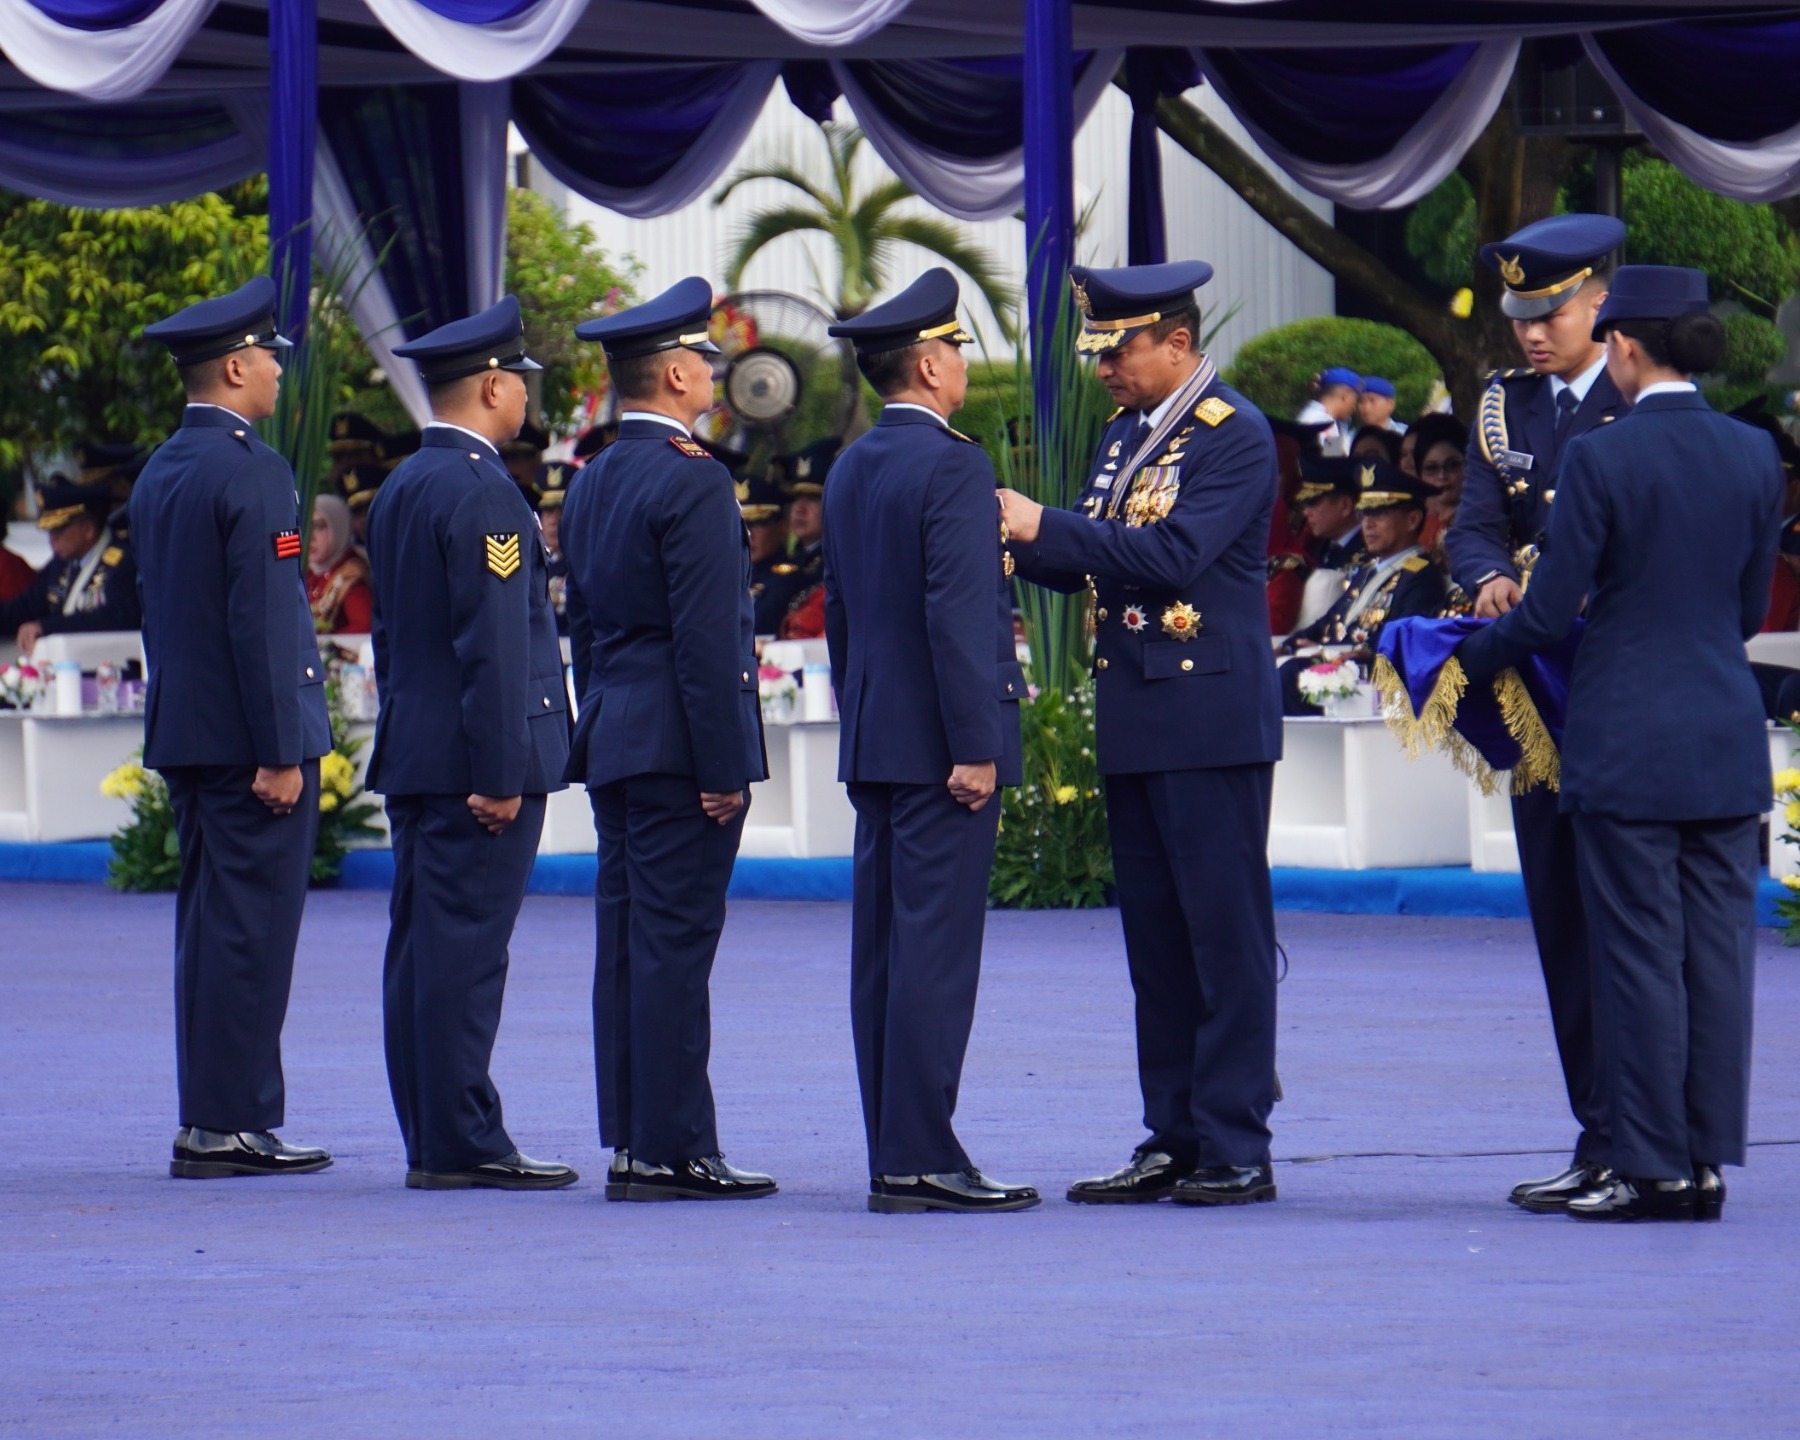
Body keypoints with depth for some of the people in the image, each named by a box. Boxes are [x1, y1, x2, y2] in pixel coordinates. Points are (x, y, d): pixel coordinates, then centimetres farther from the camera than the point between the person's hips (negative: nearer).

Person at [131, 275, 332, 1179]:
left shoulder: (159, 475, 13)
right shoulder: (252, 474, -14)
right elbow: (263, 622, -18)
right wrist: (280, 753, -17)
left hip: (183, 734, 9)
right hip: (246, 735, -9)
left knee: (209, 926, 11)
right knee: (249, 929, -7)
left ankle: (210, 1117, 13)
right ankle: (226, 1126, -8)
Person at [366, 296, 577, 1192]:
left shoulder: (400, 489, 14)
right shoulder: (482, 495, -15)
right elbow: (493, 645, -19)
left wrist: (406, 742, 21)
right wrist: (501, 772, -19)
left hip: (412, 752, 10)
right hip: (475, 756, -10)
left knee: (422, 946, 9)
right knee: (465, 950, -9)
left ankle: (431, 1140, 12)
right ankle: (461, 1144, -9)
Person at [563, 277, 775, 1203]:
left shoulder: (591, 483, 14)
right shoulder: (690, 481, -14)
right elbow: (707, 638, -17)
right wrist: (722, 767, -16)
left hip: (614, 743, 9)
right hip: (676, 744, -9)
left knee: (627, 943, 9)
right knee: (674, 944, -8)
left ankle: (630, 1141, 11)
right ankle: (669, 1151, -8)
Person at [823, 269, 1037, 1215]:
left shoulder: (850, 471, 13)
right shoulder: (951, 466, -13)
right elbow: (958, 614, -19)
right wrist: (975, 747, -18)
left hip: (872, 745, 9)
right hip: (936, 745, -9)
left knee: (883, 950, 8)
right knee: (935, 950, -9)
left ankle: (893, 1155, 10)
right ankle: (919, 1159, -11)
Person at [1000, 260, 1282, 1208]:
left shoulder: (1235, 436, -10)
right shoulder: (1124, 437, 17)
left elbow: (1174, 554, -21)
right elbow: (1091, 566, 19)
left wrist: (1045, 526, -19)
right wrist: (1018, 541, 0)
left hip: (1212, 718, -9)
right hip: (1134, 721, 9)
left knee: (1226, 934, -5)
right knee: (1155, 940, 9)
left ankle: (1235, 1148, -3)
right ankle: (1171, 1141, 13)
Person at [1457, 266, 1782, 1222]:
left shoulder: (1601, 458, -12)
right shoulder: (1754, 457, 3)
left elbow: (1547, 613, -10)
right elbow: (1750, 607, 12)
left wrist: (1462, 661, 7)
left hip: (1625, 739, -5)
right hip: (1729, 739, 5)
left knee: (1640, 954, -1)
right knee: (1717, 951, 7)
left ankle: (1655, 1168, 0)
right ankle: (1708, 1162, 9)